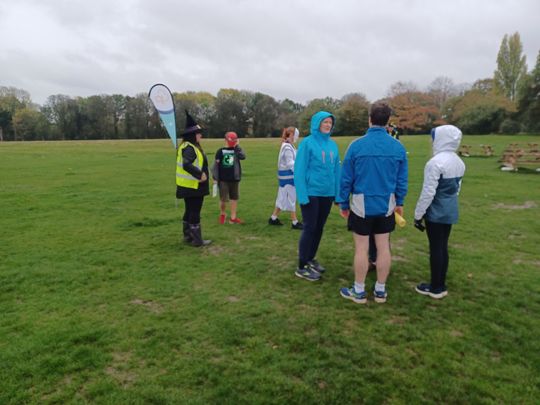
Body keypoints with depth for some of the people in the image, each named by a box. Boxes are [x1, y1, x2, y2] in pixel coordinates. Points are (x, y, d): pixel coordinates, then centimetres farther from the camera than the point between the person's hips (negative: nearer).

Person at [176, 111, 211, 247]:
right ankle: (197, 240, 3)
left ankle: (188, 235, 27)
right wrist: (200, 174, -27)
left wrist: (199, 174, 15)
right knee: (195, 212, -4)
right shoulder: (189, 148, -20)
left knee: (190, 211, 17)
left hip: (190, 186, 11)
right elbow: (186, 165, -33)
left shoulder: (189, 146, 14)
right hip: (193, 186, -11)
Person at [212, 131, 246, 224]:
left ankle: (233, 217, 17)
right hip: (223, 180, -3)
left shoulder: (236, 150, 5)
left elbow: (243, 156, -17)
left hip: (234, 179, 3)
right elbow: (216, 165, 0)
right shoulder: (220, 151, 0)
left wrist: (237, 146, -13)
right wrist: (215, 177, -3)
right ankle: (222, 214, 25)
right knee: (223, 199, -2)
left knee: (234, 198, 7)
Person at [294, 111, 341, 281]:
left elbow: (336, 170, 10)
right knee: (309, 228, -2)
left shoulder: (332, 144, 7)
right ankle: (301, 267, 9)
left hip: (327, 194, 6)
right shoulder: (307, 143, -9)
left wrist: (337, 193, 7)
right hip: (311, 193, -6)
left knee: (319, 228, 14)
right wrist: (302, 195, -16)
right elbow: (299, 170, -11)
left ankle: (311, 259, 30)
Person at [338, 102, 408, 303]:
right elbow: (402, 179, 5)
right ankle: (380, 290, 24)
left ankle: (359, 291, 18)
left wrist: (344, 204, 5)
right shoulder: (398, 147, -2)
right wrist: (399, 202, 18)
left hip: (362, 205, -3)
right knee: (383, 247, 11)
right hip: (386, 205, 3)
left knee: (361, 248, 6)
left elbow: (346, 178, -6)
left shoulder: (356, 145, -11)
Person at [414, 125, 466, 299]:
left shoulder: (436, 162, -18)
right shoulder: (459, 163, 8)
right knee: (443, 247, 14)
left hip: (436, 211, -8)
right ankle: (441, 285, 24)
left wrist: (418, 214, -11)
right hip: (450, 211, 8)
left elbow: (428, 192, -18)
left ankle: (435, 288, 12)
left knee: (435, 248, 2)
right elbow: (457, 188, 14)